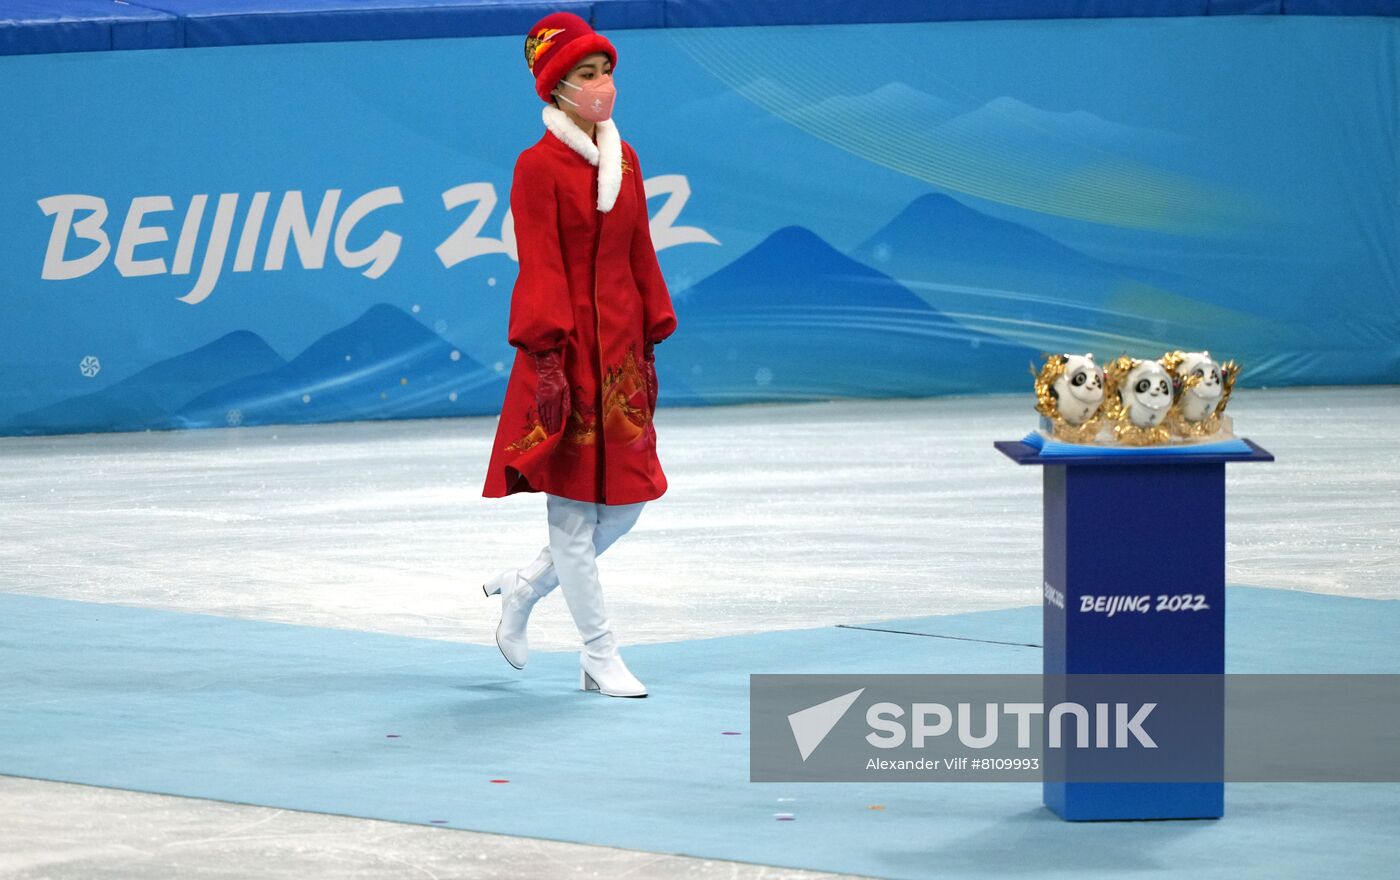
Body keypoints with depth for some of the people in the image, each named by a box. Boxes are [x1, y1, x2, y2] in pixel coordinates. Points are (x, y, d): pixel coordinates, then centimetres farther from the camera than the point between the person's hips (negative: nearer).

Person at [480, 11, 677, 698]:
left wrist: (649, 344, 12)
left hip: (619, 348, 7)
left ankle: (523, 590, 30)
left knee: (626, 501, 9)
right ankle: (600, 658, 7)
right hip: (567, 350, -7)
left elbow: (640, 256, 13)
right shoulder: (539, 166, -10)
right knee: (573, 506, 0)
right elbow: (541, 270, -14)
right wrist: (549, 356, -19)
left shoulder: (624, 159, 10)